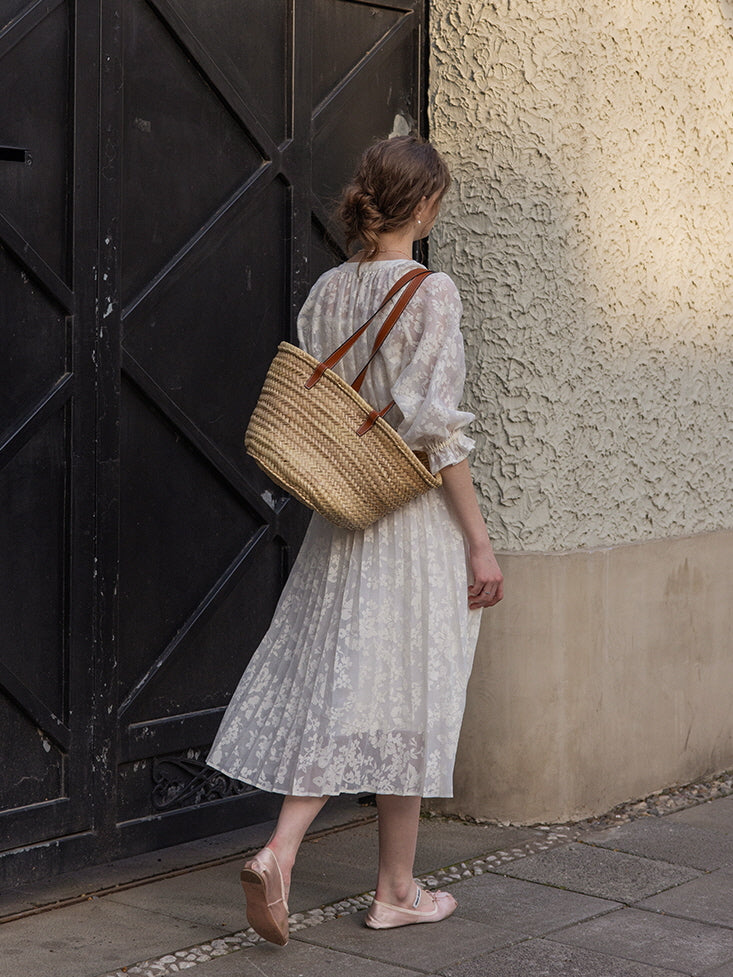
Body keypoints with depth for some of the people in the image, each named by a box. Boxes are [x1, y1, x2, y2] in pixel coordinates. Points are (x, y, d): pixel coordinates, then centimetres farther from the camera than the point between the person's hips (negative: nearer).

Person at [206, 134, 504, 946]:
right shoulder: (429, 292, -14)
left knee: (333, 683, 11)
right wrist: (479, 543, -12)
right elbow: (435, 430, -17)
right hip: (418, 516, -6)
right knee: (408, 693, 5)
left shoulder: (326, 291, 5)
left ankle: (280, 850, -3)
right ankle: (395, 891, 16)